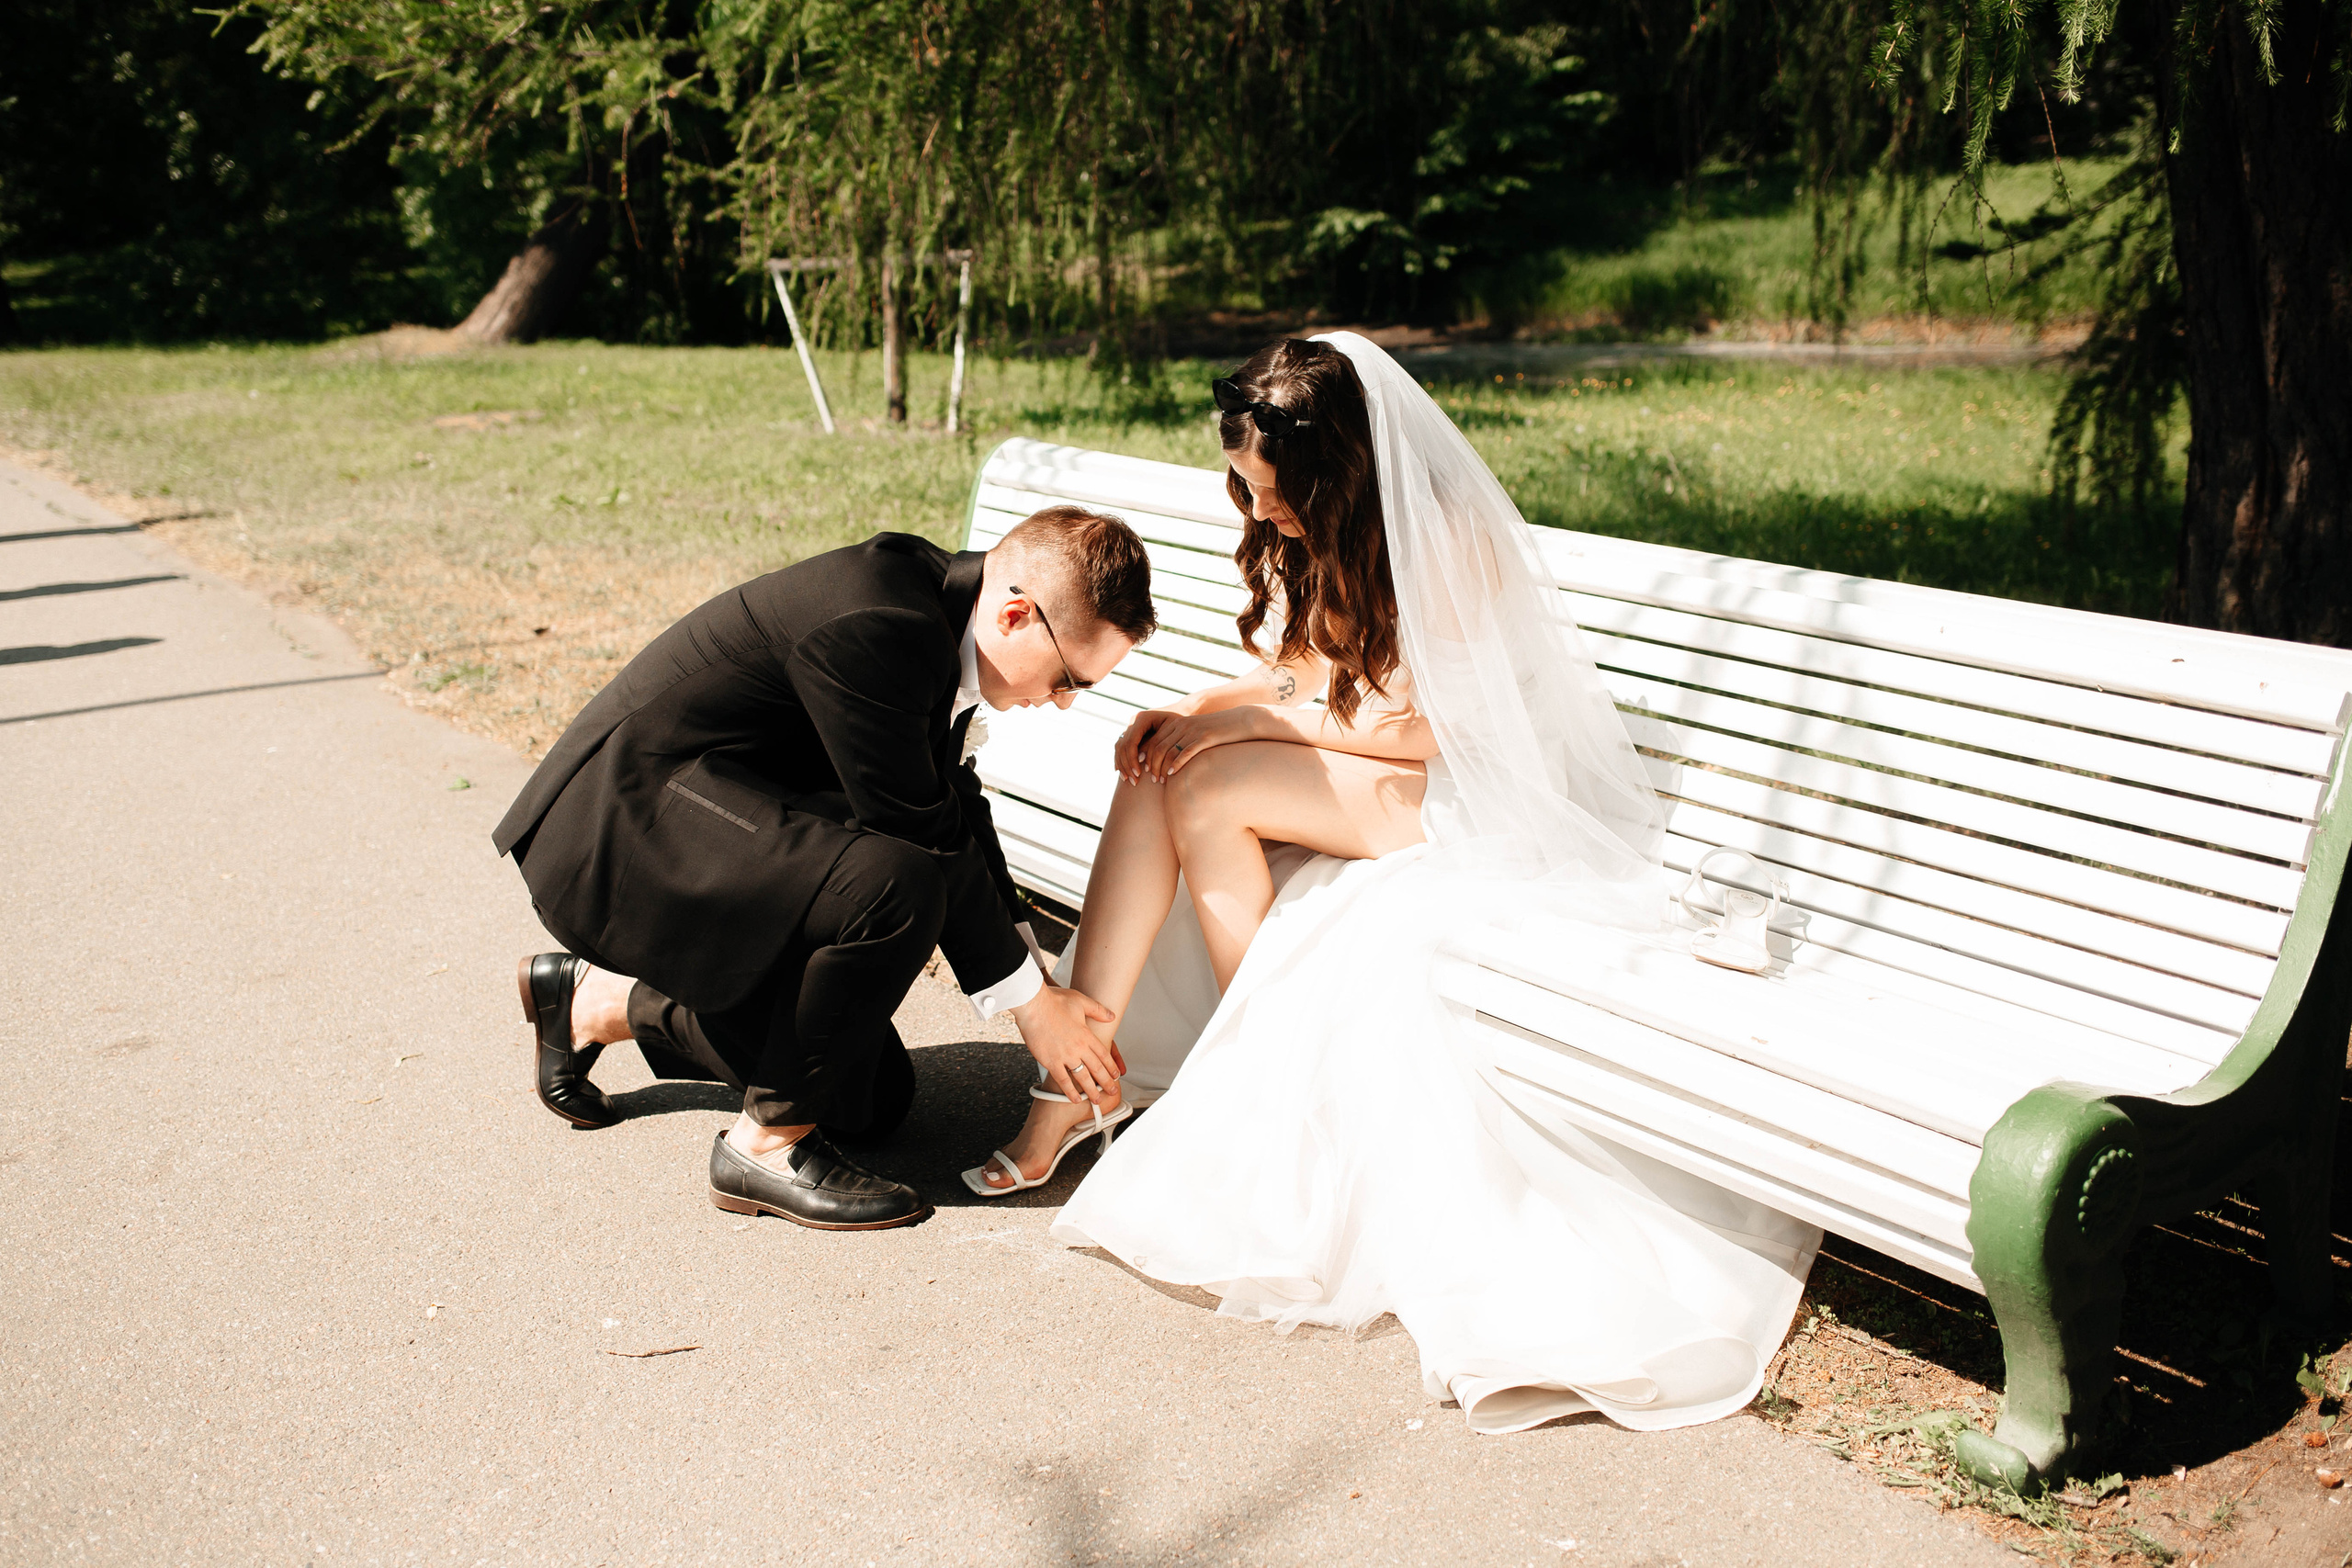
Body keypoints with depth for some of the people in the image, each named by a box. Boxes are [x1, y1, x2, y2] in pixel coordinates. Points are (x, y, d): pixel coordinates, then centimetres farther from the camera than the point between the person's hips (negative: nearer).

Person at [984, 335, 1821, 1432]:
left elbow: (1426, 730, -19)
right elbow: (1308, 680, 10)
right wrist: (1191, 710, -10)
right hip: (1355, 784, 8)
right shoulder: (1309, 532, 4)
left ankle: (1264, 1082, -11)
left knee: (1212, 788, -26)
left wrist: (1240, 722, -16)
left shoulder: (1447, 539, -19)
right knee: (1155, 778, -17)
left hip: (1472, 801, -8)